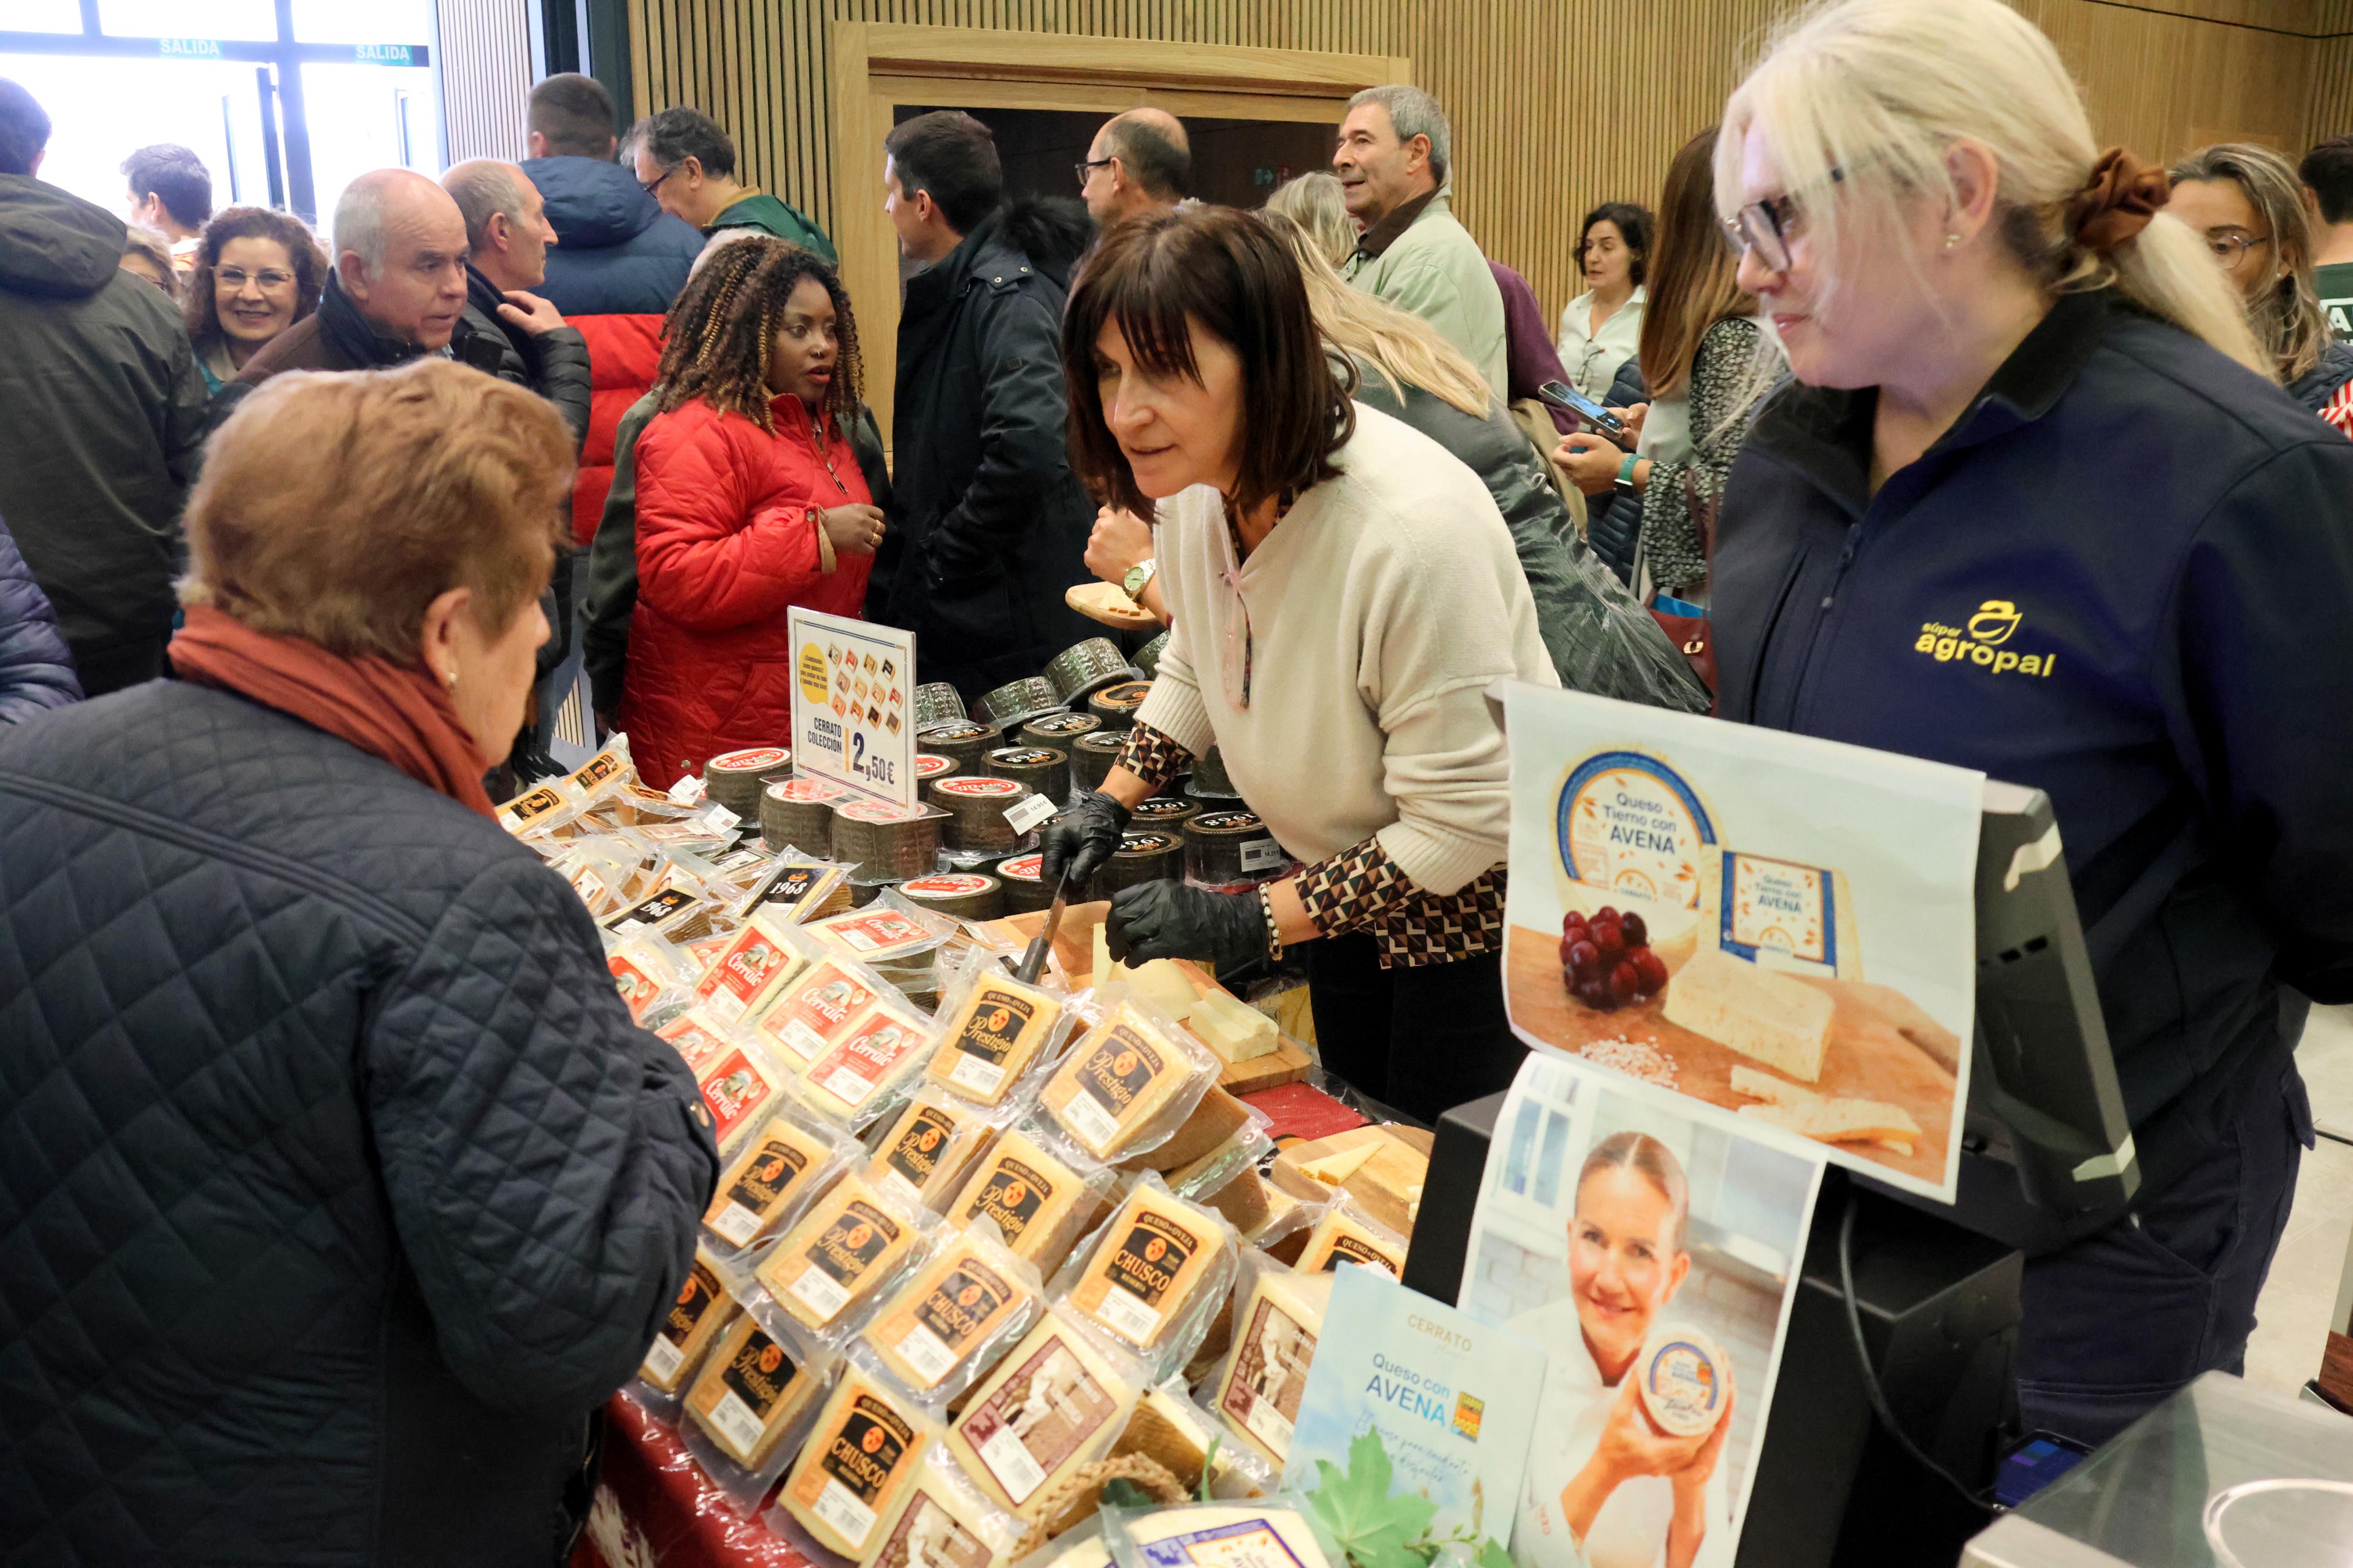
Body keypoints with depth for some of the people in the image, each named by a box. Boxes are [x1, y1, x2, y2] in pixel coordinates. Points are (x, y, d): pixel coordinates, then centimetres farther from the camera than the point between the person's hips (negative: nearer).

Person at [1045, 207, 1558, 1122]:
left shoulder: (1414, 528, -35)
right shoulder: (1197, 482, -10)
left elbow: (1462, 823, -29)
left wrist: (1249, 922, -26)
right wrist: (1114, 798, -2)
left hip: (1477, 910, -7)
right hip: (1349, 886, 7)